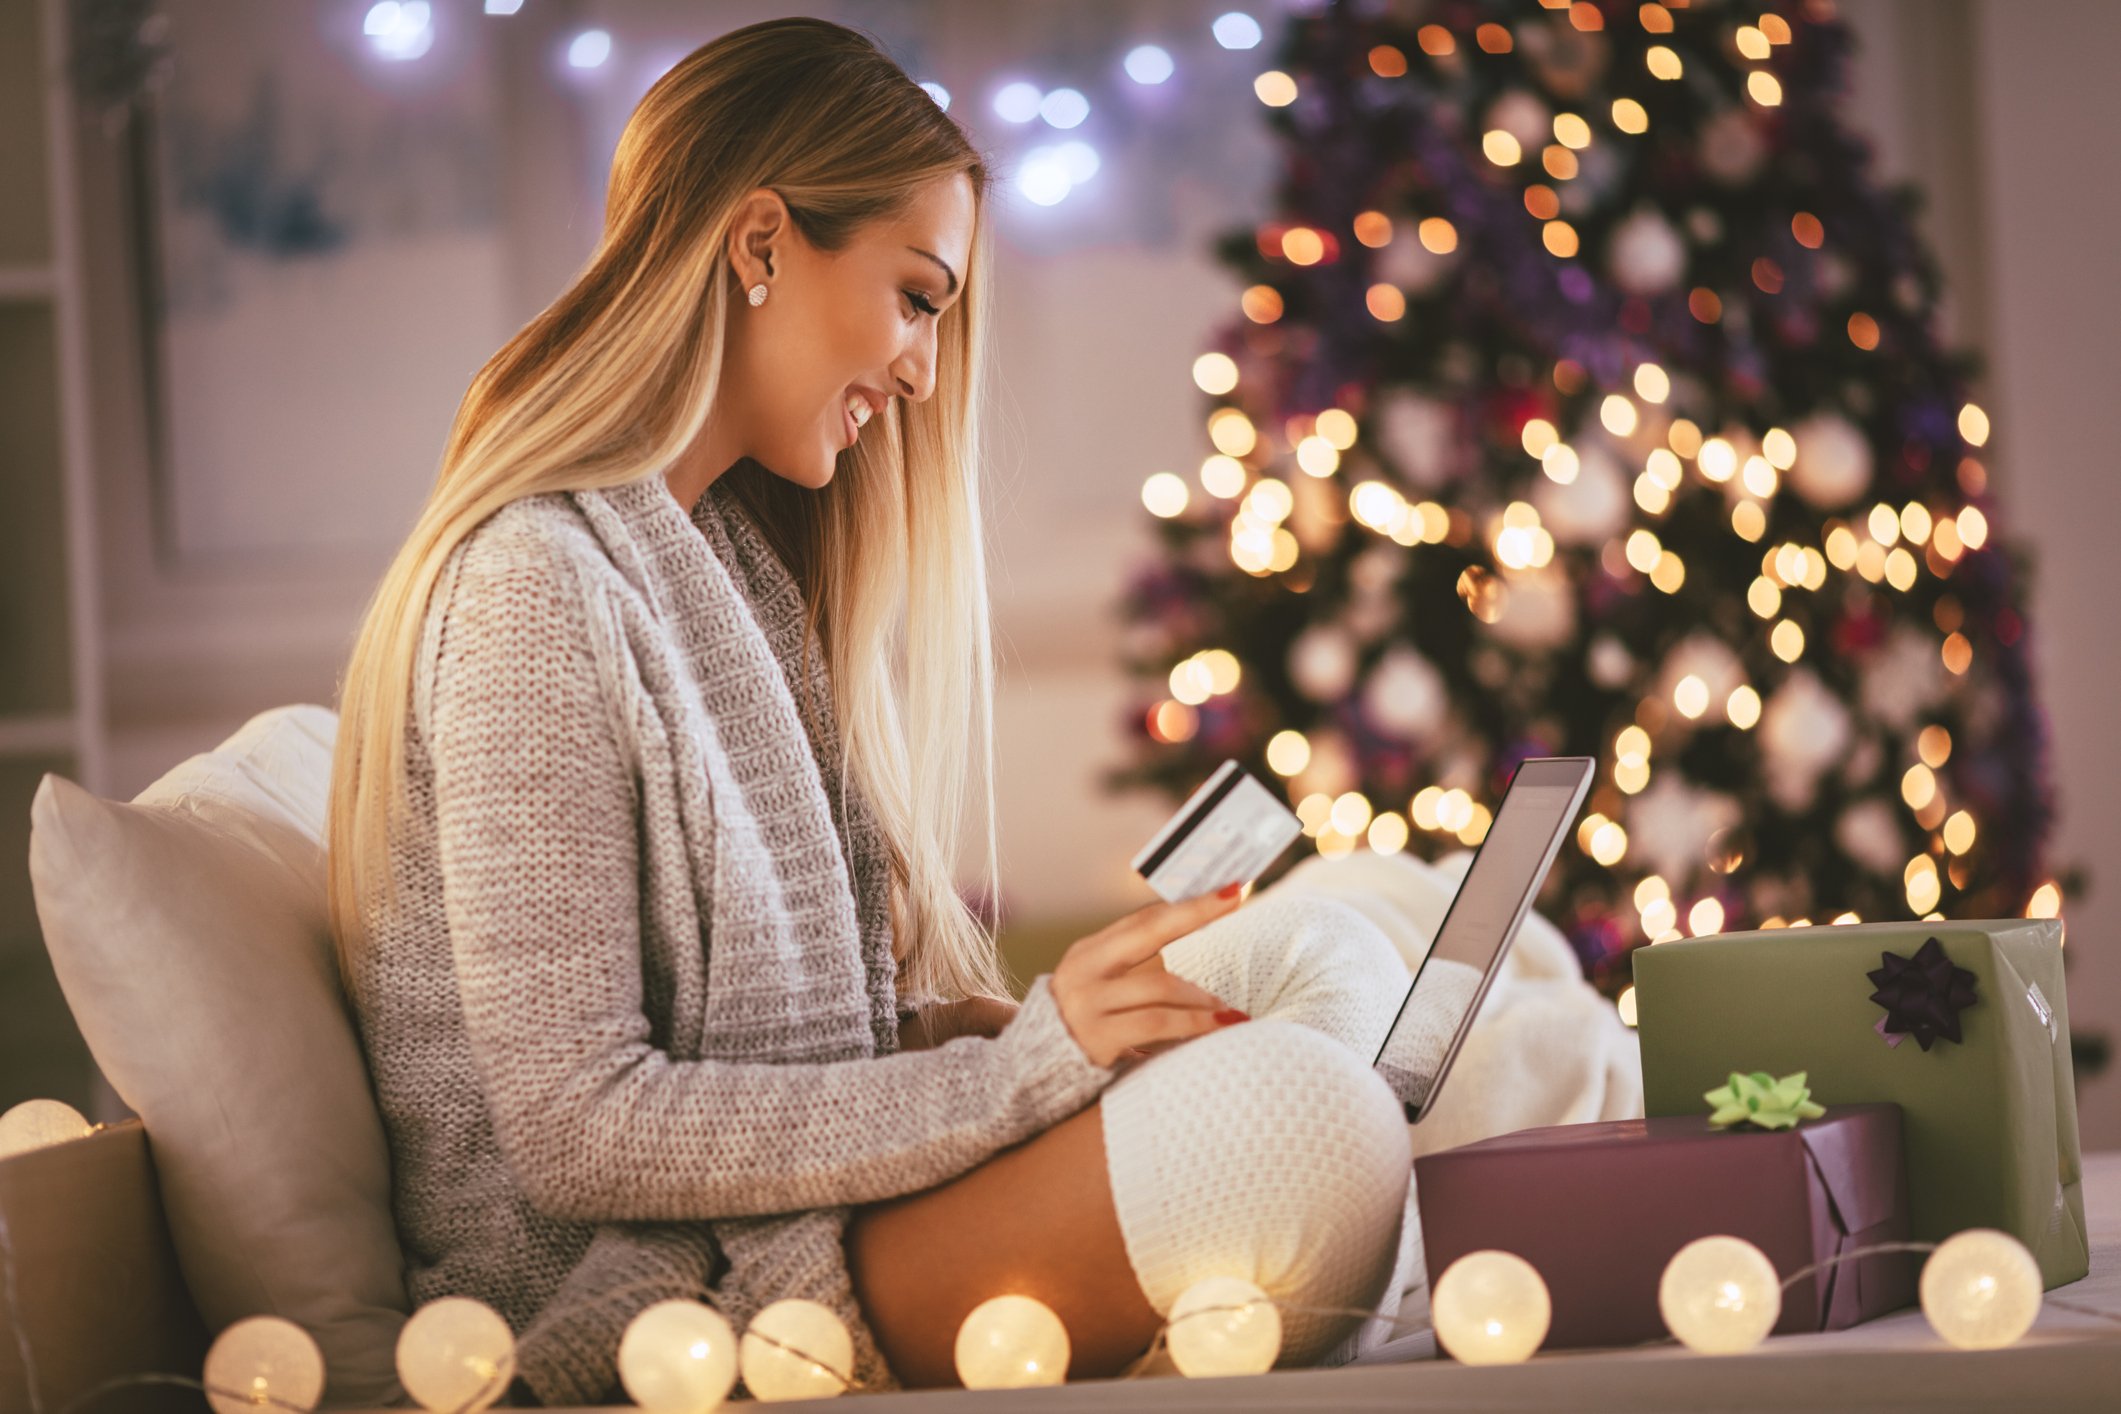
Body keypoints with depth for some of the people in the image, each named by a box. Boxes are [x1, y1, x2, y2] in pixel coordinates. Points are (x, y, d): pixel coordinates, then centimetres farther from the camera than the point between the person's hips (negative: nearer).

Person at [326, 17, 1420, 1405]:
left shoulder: (738, 555, 17)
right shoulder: (539, 586, -14)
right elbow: (573, 1130, -20)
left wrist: (1047, 1027, -2)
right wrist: (1021, 1070, -21)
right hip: (634, 1293, -10)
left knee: (1323, 953, -1)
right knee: (1301, 1123, -27)